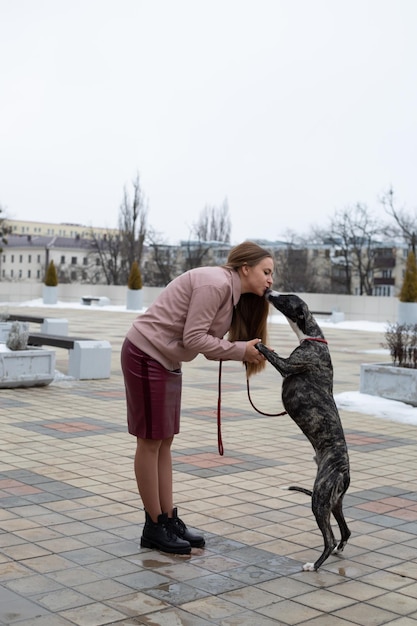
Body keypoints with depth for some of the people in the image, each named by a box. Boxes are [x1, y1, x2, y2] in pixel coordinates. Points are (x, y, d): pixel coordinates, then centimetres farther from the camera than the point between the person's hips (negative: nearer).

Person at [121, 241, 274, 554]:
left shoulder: (232, 294, 10)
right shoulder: (216, 282, -20)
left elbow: (209, 344, 4)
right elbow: (193, 339, -23)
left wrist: (250, 350, -9)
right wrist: (240, 349, -17)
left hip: (166, 362, 10)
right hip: (146, 356, -10)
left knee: (165, 442, 12)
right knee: (150, 442, 0)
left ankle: (169, 519, 20)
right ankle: (154, 528, 10)